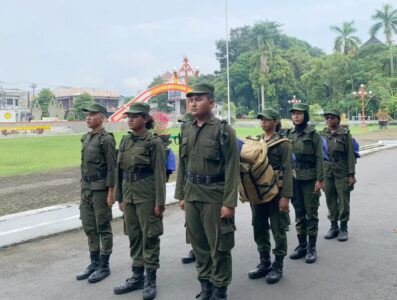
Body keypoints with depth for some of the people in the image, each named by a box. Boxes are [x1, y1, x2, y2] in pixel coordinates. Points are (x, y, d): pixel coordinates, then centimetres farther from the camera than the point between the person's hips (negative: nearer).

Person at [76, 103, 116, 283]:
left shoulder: (106, 139, -12)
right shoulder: (86, 138, 13)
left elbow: (112, 168, -15)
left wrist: (111, 193, -17)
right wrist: (83, 188, 17)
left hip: (101, 189, -8)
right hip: (86, 188, 8)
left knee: (103, 228, 2)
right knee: (89, 227, 13)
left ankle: (104, 266, 13)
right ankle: (94, 263, 25)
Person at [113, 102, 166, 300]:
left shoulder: (154, 142, -9)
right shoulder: (125, 141, 9)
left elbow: (160, 173, -10)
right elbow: (119, 171, 13)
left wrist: (159, 202, -13)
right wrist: (119, 197, 12)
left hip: (147, 195, -6)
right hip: (129, 194, 6)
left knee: (149, 236, 2)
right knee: (133, 236, 13)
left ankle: (150, 280, 13)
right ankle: (137, 276, 25)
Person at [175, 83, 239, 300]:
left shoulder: (223, 131, -9)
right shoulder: (187, 131, 9)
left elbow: (232, 169, -12)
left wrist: (229, 202, -15)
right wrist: (181, 195, 12)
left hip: (214, 196, -6)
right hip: (191, 196, 6)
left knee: (219, 246, 4)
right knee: (198, 243, 14)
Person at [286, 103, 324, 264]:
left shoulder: (313, 134, -4)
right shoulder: (289, 134, 8)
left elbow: (319, 158, -6)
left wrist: (319, 179, -12)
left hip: (310, 178, -4)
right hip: (294, 178, 4)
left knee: (311, 212, 2)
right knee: (299, 212, 10)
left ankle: (312, 248, 11)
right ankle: (302, 245, 21)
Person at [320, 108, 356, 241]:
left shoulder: (345, 134, -4)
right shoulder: (322, 134, 8)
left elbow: (351, 156, -6)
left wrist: (352, 174, -10)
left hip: (342, 174, -4)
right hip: (327, 174, 4)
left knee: (343, 201, 2)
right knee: (330, 201, 10)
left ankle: (343, 228, 14)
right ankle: (333, 227, 23)